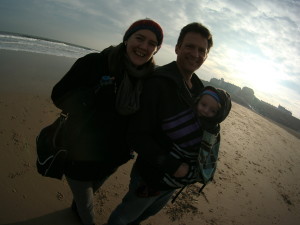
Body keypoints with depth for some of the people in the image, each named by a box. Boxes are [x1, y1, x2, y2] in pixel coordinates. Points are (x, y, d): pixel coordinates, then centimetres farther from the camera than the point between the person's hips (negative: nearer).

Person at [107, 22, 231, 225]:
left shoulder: (199, 88, -2)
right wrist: (172, 165, -27)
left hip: (179, 175, 7)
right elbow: (137, 135, -27)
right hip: (152, 176, -7)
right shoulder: (157, 83, -25)